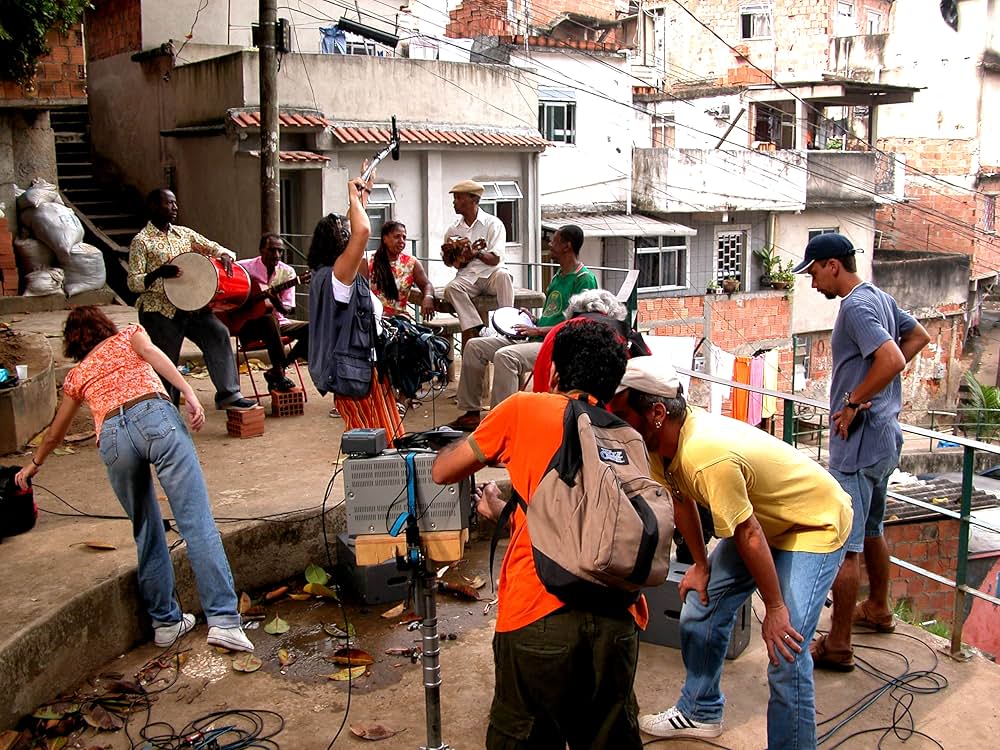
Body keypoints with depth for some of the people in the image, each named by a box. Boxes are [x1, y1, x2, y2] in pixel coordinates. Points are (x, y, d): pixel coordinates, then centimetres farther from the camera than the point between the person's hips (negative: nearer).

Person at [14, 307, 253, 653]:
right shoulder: (128, 335, 29)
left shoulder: (77, 374, 33)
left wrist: (35, 464, 63)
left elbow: (55, 433, 45)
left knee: (147, 532, 17)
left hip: (112, 437, 2)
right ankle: (223, 620, -15)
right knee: (197, 523, -7)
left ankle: (165, 621, 19)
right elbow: (152, 354, 5)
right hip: (155, 416, -2)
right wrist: (189, 393, -7)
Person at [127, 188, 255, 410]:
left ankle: (228, 394, -18)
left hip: (190, 306, 4)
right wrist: (159, 273, -27)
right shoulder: (141, 241, -5)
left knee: (218, 333, -20)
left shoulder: (184, 233, 11)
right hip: (159, 311, -4)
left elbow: (211, 247, 16)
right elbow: (133, 282, -9)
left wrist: (224, 255, -8)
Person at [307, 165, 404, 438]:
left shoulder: (329, 274, 9)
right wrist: (354, 196, -18)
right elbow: (362, 231, -34)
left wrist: (364, 191, 26)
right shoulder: (335, 276, -19)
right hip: (356, 372, -10)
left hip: (362, 370, 10)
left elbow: (353, 228, 24)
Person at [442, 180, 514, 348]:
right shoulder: (453, 229, 13)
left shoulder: (493, 223, 0)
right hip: (466, 276, 3)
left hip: (491, 273, -2)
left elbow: (495, 259, -9)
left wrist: (477, 253, -29)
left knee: (503, 275, -36)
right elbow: (448, 262, 17)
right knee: (451, 288, -30)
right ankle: (475, 331, -36)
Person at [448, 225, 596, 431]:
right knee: (474, 346, 1)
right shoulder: (558, 277, 22)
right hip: (536, 338, 10)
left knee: (505, 356, -35)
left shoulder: (585, 279, -9)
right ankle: (471, 412, 2)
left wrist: (538, 330, -16)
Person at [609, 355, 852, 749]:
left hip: (816, 522, -9)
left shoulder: (706, 457, -39)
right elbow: (681, 501, 5)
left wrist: (775, 609, -18)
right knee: (701, 607, 13)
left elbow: (749, 536, -29)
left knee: (786, 655, -17)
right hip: (761, 519, 9)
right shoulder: (659, 444, -13)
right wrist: (700, 565, 11)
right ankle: (700, 712, 32)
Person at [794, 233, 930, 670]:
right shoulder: (880, 297, 11)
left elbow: (891, 359, -31)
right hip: (885, 436, 11)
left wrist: (853, 402, -20)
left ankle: (838, 646, 0)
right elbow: (919, 337, 24)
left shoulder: (856, 306, -18)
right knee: (870, 530, 25)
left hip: (858, 441, -11)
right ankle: (878, 610, 41)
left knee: (843, 543, -6)